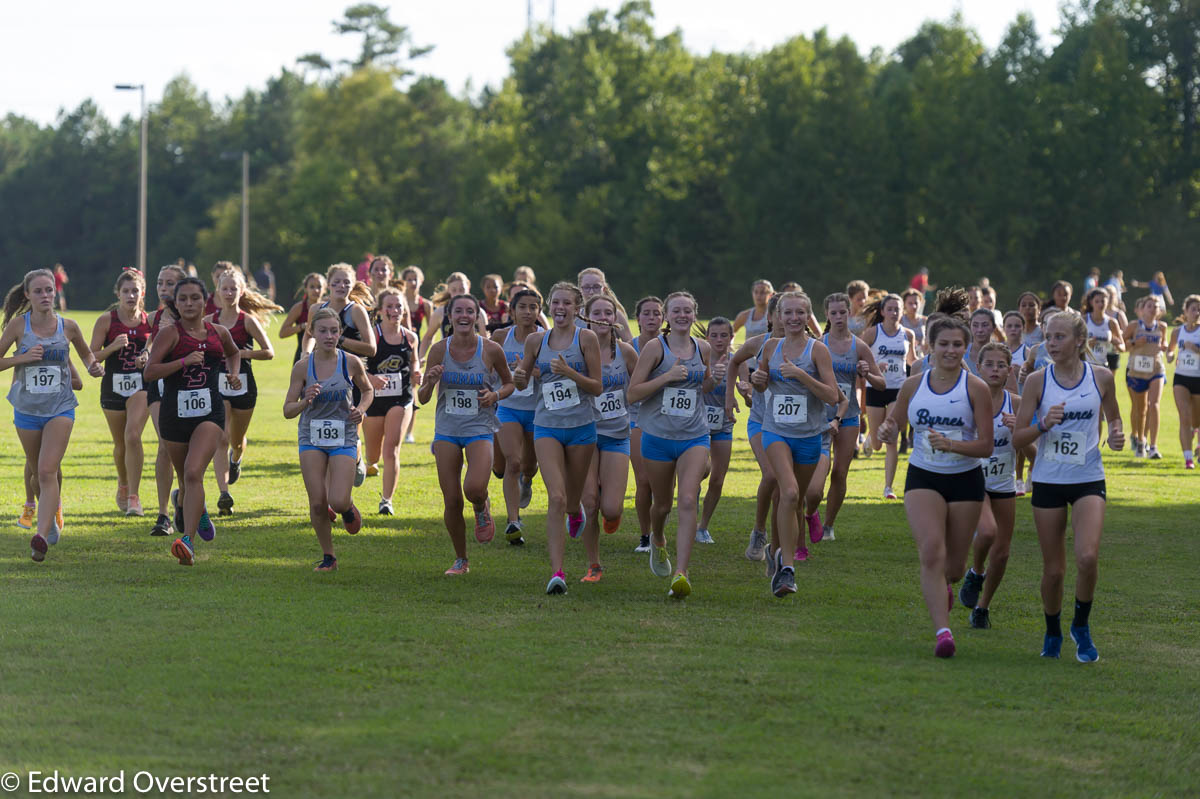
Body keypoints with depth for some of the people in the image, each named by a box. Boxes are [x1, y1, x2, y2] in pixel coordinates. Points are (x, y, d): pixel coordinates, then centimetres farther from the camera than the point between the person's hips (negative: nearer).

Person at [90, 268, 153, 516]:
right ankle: (123, 485, 40)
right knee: (120, 444, 11)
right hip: (113, 386, 1)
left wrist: (147, 359, -9)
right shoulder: (106, 320, -4)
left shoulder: (150, 321, 1)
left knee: (133, 436, -19)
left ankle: (133, 497, -16)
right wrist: (112, 347, -20)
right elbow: (92, 356, -3)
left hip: (141, 385, -1)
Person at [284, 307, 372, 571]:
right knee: (317, 504, -5)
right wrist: (305, 401, -24)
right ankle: (328, 556, 15)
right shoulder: (303, 366, -6)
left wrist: (360, 409, -5)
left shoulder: (351, 363, -5)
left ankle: (348, 507, 24)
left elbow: (367, 390, 15)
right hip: (311, 438, 1)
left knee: (338, 502, -14)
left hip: (344, 438, -1)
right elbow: (287, 410, -3)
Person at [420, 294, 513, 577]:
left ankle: (482, 508, 12)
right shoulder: (439, 349, -2)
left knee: (474, 488, -26)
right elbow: (422, 398, 3)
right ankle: (461, 560, 20)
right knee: (452, 501, -1)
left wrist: (496, 395, -9)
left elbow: (509, 383, 12)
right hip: (447, 430, 2)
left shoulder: (491, 350, -6)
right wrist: (430, 382, -18)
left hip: (480, 428, -2)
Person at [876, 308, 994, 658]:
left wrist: (950, 445, -26)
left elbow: (986, 446, -10)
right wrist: (886, 430, -11)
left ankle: (944, 585, 47)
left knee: (954, 565, 8)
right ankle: (943, 631, -21)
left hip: (965, 481, -1)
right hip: (923, 478, 1)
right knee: (931, 552, -20)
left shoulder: (976, 388, -7)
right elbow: (893, 424, 13)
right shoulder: (913, 385, 1)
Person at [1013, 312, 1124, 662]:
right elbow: (1017, 439, -2)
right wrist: (1044, 425, -21)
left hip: (1089, 479, 0)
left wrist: (1116, 434, -5)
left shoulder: (1102, 377, -1)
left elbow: (1113, 417, 18)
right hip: (1048, 481, 0)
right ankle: (1053, 633, 29)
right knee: (1053, 569, 4)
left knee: (1087, 557, -20)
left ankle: (1081, 626, 5)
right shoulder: (1038, 381, -3)